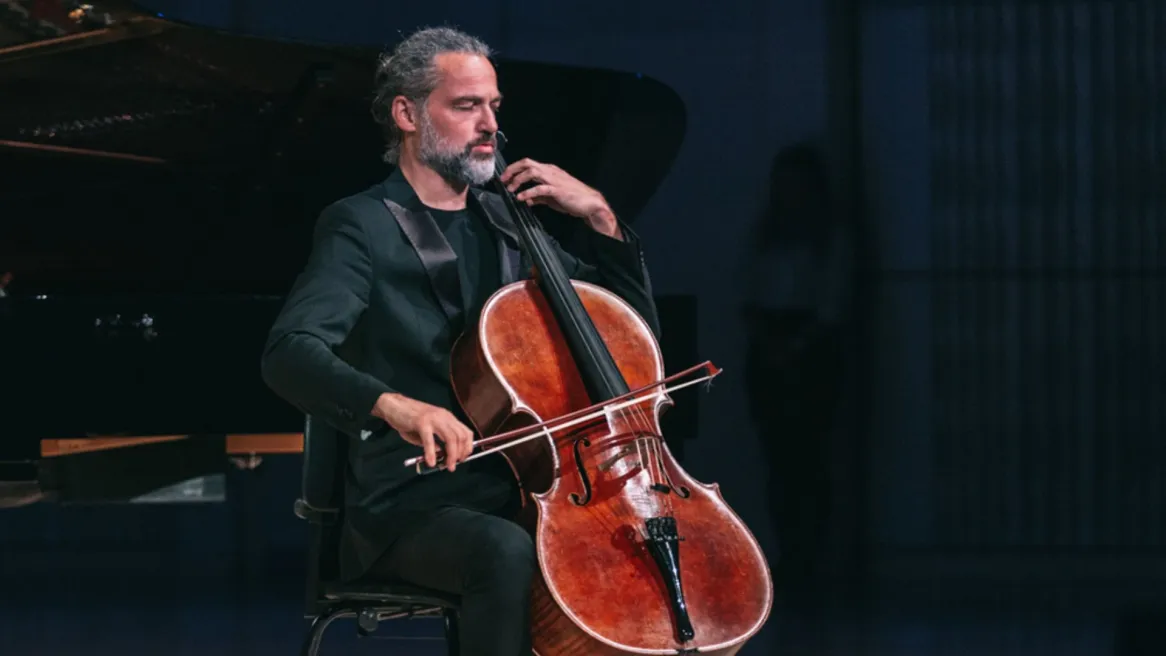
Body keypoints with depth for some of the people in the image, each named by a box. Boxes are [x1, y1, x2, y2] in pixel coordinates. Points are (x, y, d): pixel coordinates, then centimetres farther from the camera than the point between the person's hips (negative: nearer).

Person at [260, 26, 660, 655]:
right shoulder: (362, 226, -2)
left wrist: (599, 218, 6)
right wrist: (392, 404, -38)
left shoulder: (506, 223, 18)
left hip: (523, 491, 6)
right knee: (508, 552, -37)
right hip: (412, 506, -6)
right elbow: (288, 353, -19)